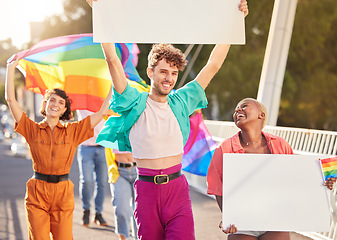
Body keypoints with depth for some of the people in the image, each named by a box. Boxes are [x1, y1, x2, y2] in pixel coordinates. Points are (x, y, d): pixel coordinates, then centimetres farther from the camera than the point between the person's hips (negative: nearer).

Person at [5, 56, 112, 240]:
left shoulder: (73, 131, 6)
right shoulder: (32, 130, 4)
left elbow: (102, 112, 5)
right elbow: (10, 100, -2)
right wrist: (11, 68, 0)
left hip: (63, 194, 1)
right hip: (37, 194, -1)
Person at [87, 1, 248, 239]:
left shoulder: (180, 102, 8)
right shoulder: (135, 104, 0)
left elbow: (213, 66, 11)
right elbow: (113, 61, -6)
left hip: (177, 187, 1)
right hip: (146, 189, -1)